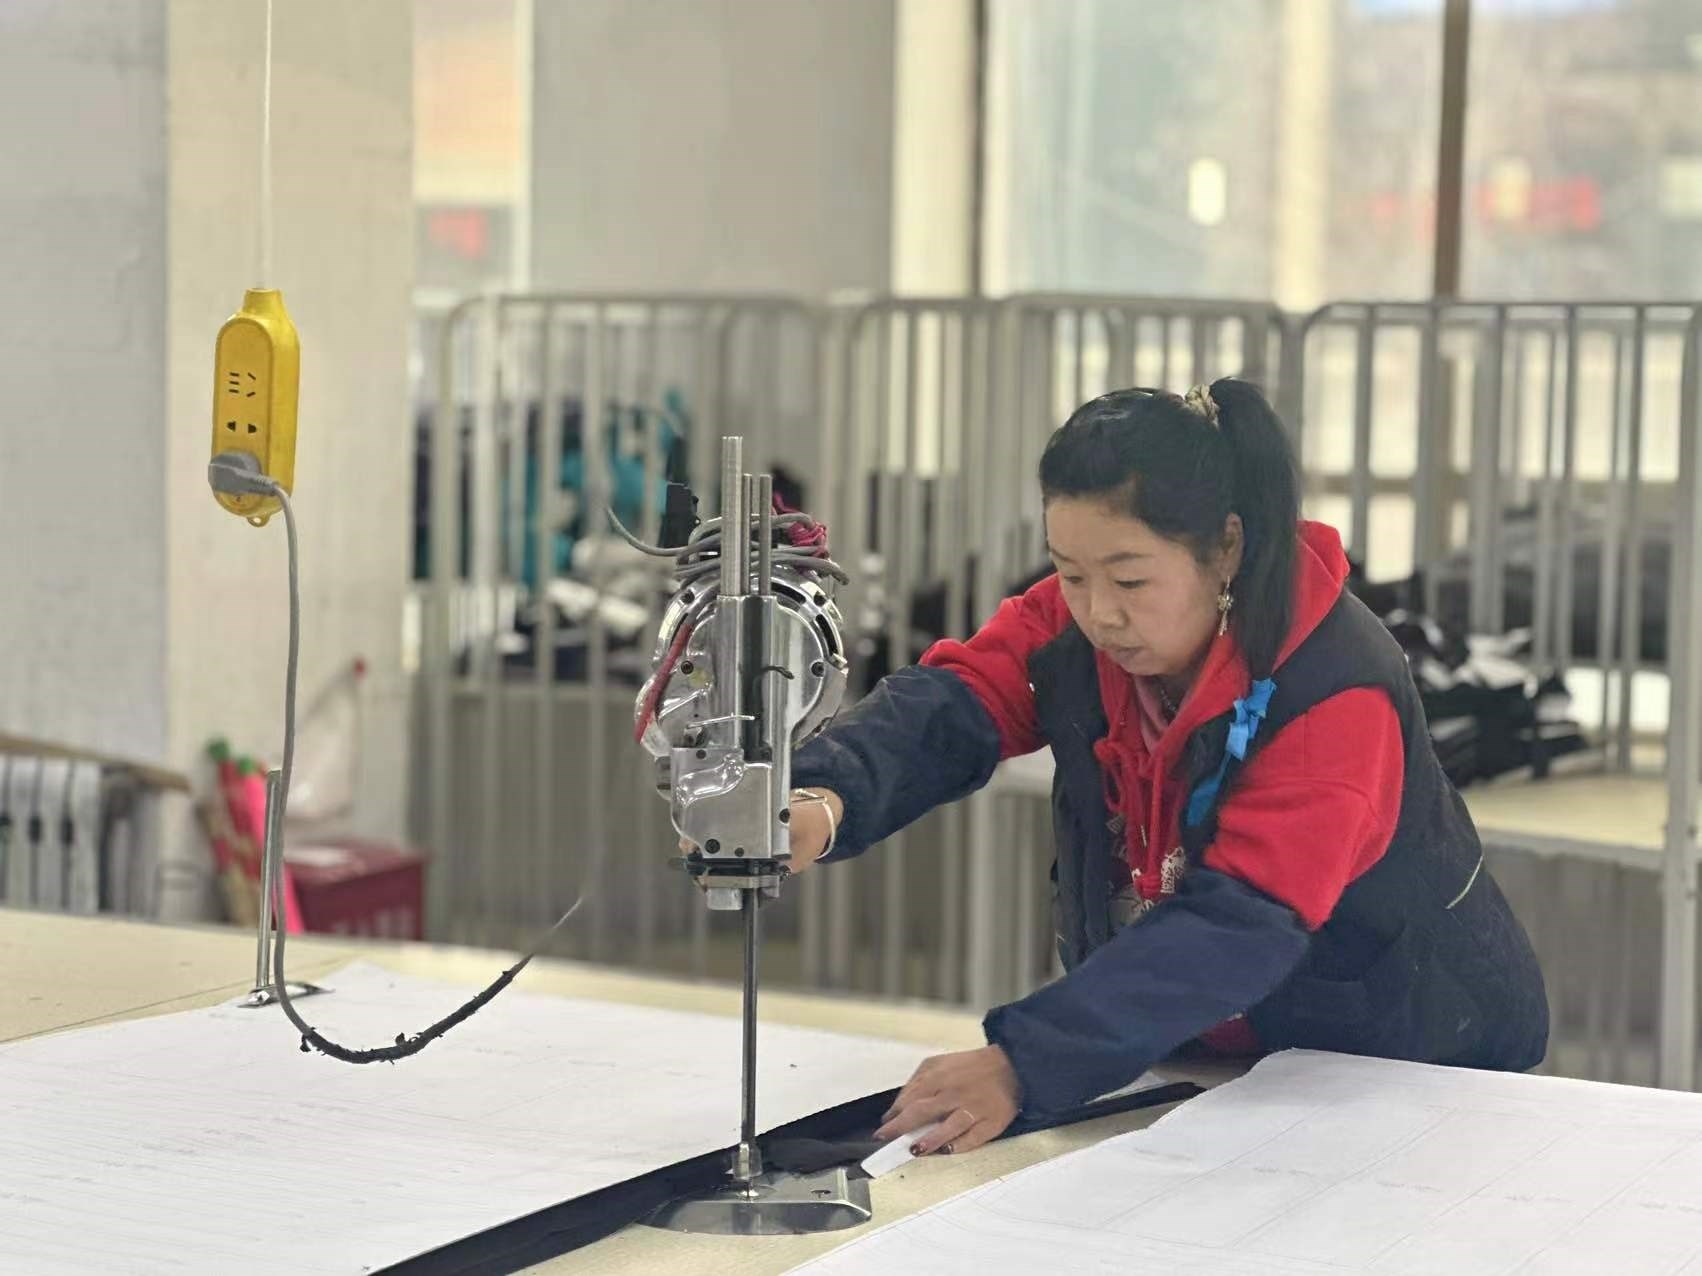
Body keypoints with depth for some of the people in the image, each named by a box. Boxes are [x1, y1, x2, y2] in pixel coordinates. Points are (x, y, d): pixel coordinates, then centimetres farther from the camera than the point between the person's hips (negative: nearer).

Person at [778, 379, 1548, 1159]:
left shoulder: (1336, 693, -29)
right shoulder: (1071, 625, -10)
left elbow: (1240, 924, -38)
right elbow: (945, 710, -24)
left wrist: (1026, 1066, -48)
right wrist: (825, 801, -48)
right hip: (1197, 1050, 4)